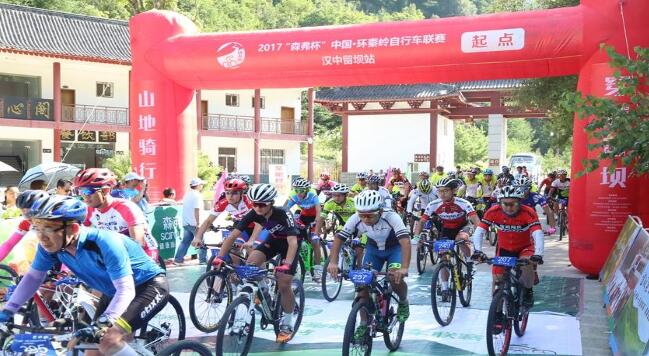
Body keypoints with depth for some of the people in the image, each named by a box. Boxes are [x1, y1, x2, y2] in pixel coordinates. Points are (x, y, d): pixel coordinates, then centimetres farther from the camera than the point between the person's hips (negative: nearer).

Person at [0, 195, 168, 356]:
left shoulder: (103, 243, -33)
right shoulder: (50, 245, -14)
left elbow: (126, 290, -34)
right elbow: (33, 277, 4)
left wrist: (99, 325, -44)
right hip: (114, 293, 8)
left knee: (109, 342, -25)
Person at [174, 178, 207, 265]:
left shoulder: (187, 194, 15)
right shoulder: (197, 195, -13)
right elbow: (197, 210, -21)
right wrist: (198, 223, -21)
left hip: (186, 223, 8)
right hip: (194, 223, -8)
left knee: (185, 241, 11)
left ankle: (178, 259, 8)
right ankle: (203, 259, 6)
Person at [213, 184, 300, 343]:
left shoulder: (283, 214, -34)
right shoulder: (253, 214, -23)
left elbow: (293, 242, -41)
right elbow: (233, 235, -24)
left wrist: (286, 265, -55)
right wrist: (220, 257, -34)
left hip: (290, 243, -4)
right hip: (273, 240, 5)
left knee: (283, 284, -13)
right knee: (251, 262, -22)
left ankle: (286, 325, 5)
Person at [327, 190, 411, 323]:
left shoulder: (391, 217, -35)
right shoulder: (355, 219, -26)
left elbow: (405, 241, -44)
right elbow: (338, 238, -20)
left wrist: (404, 268, -57)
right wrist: (333, 262, -35)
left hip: (395, 248, -3)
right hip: (373, 248, 3)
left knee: (395, 277, -26)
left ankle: (403, 302, 7)